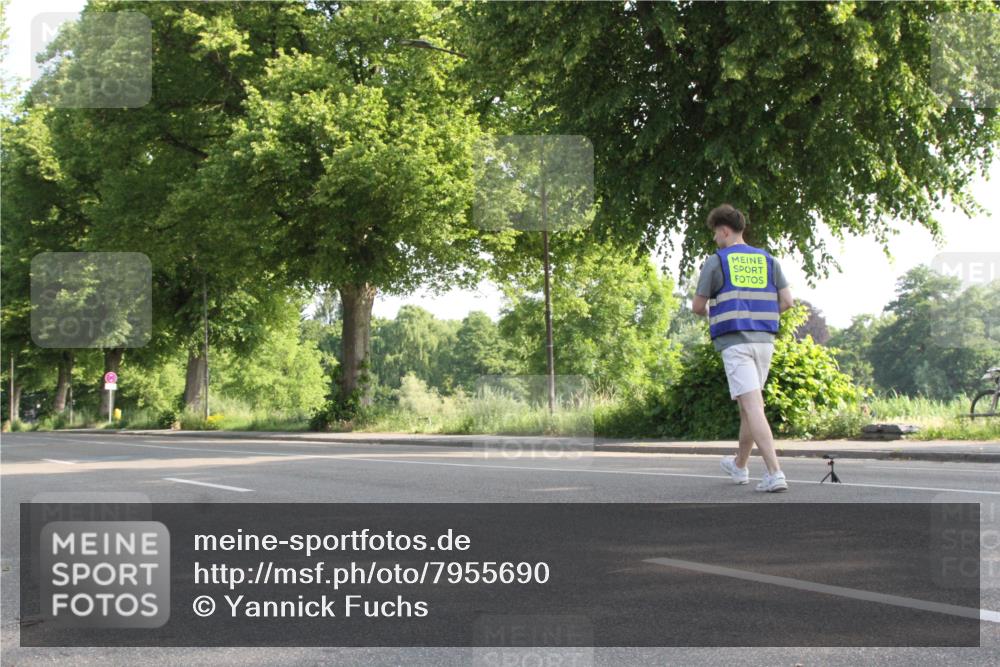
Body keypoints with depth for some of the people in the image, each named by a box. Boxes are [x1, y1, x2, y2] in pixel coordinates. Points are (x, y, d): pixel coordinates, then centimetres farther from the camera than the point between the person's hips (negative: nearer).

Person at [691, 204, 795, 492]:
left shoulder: (716, 262, -1)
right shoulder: (768, 260, 12)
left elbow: (697, 307, 3)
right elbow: (787, 302, 8)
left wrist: (709, 312, 26)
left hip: (734, 341, -6)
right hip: (764, 340, 6)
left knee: (752, 406, -12)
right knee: (749, 403, 19)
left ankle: (775, 473, -22)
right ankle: (739, 465, 34)